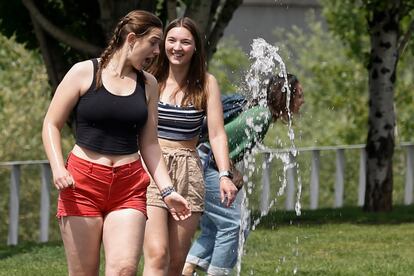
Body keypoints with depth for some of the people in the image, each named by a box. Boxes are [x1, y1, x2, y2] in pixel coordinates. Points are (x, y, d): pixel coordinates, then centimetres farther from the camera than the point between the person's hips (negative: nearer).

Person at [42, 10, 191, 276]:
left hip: (129, 187, 3)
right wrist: (58, 168, -14)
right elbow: (51, 125, 2)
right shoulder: (84, 72, 0)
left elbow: (149, 143, 15)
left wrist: (167, 190, 5)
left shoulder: (148, 84, 12)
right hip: (82, 183, -3)